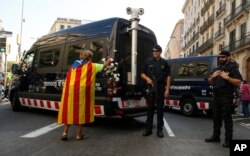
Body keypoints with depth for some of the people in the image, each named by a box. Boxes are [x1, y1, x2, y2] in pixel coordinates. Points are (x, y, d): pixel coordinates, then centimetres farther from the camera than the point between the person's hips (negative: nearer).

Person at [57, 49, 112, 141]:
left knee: (69, 111, 13)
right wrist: (109, 60, 38)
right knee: (81, 111, 4)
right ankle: (79, 135, 11)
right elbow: (104, 65, 21)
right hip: (82, 90, -4)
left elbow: (68, 79, 17)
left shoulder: (74, 65, 21)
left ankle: (65, 133, 13)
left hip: (70, 89, 5)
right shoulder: (92, 66, 9)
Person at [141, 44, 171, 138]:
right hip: (151, 88, 0)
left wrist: (167, 89, -2)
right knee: (150, 108, 5)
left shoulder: (164, 62, 7)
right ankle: (148, 128, 13)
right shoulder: (148, 61, 7)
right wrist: (147, 78, -11)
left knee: (160, 109, 4)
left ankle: (159, 129, 12)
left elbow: (168, 76, 6)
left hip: (161, 88, 0)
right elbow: (142, 74, 10)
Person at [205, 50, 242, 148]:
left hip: (226, 97, -7)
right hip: (216, 96, 7)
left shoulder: (232, 68, -3)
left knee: (227, 118, -5)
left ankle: (228, 139, 3)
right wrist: (213, 76, 0)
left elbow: (239, 82, -12)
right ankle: (216, 136, 22)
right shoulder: (217, 68, 18)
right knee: (216, 117, 12)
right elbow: (210, 82, 20)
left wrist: (227, 77, -21)